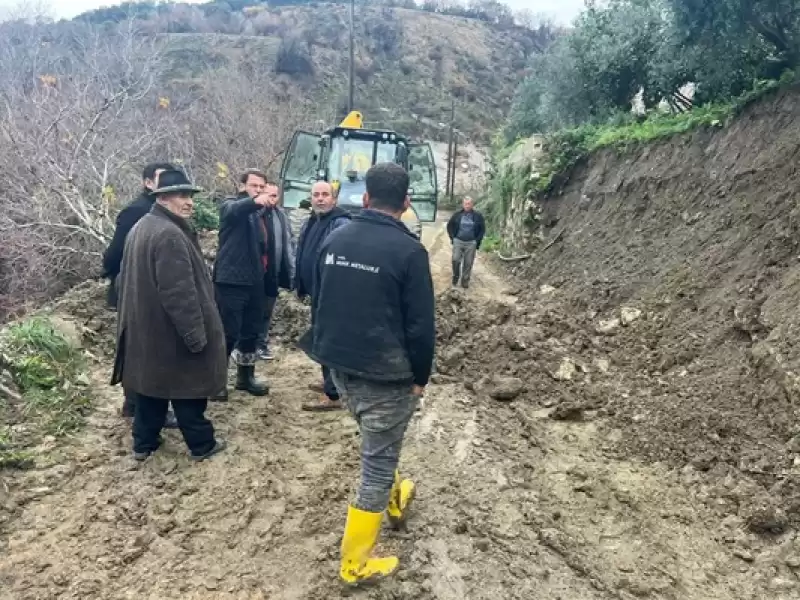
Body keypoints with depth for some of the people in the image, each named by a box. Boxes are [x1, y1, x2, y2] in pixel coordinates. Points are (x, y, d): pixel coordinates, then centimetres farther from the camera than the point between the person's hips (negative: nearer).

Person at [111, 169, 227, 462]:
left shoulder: (140, 228, 10)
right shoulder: (170, 235, -23)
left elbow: (134, 280, 18)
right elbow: (179, 292, -27)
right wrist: (195, 334, -22)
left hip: (145, 327, 10)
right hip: (171, 331, -9)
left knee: (152, 382, 19)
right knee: (186, 385, 4)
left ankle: (144, 443, 30)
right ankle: (202, 444, 19)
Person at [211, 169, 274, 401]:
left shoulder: (261, 213, 18)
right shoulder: (230, 205, -5)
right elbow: (234, 210, -31)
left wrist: (267, 275, 15)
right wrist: (254, 201, -51)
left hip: (255, 281, 7)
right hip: (231, 281, -7)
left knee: (251, 331, 14)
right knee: (229, 332, -6)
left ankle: (245, 377, 28)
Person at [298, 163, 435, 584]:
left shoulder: (335, 239, 1)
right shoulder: (408, 250, -16)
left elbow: (318, 303, 10)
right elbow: (421, 324, -14)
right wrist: (420, 376, -1)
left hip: (339, 365, 7)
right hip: (386, 373, -6)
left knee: (378, 447, 29)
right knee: (377, 463, 7)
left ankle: (395, 501, 51)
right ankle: (355, 563, 18)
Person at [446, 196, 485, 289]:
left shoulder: (478, 216, -1)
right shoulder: (457, 215, 0)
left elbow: (482, 229, 6)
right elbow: (450, 225, 11)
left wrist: (478, 241, -1)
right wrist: (452, 237, 4)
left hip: (471, 243, 0)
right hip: (458, 241, 0)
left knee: (468, 263, 3)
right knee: (455, 260, -6)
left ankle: (465, 280, 15)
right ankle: (455, 276, 17)